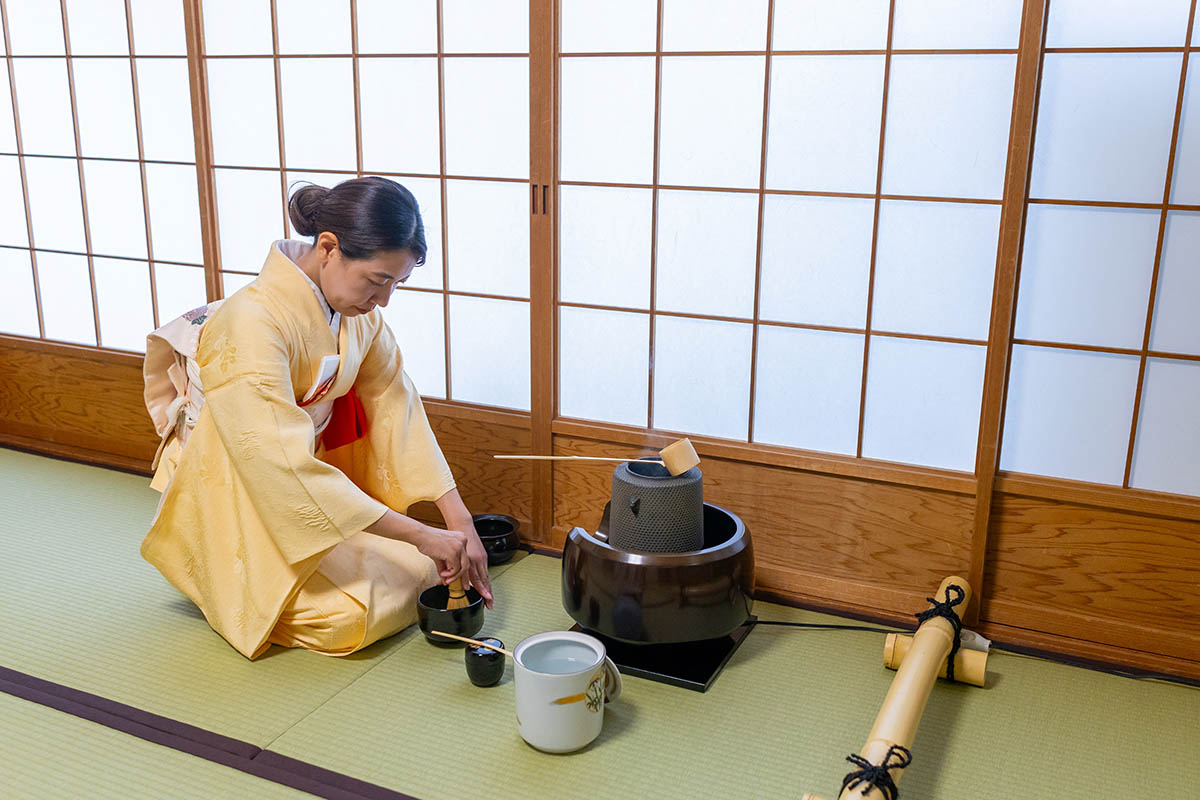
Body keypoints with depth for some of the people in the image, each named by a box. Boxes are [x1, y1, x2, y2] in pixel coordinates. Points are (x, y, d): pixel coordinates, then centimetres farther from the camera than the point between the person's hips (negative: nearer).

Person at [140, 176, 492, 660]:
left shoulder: (358, 311, -8)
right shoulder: (252, 324, -32)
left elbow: (397, 410, -7)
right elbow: (287, 467, -36)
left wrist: (460, 521, -15)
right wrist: (420, 535, -34)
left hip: (319, 488, 7)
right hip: (238, 503, -7)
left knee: (428, 568, 0)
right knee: (347, 617, -19)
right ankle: (233, 592, 8)